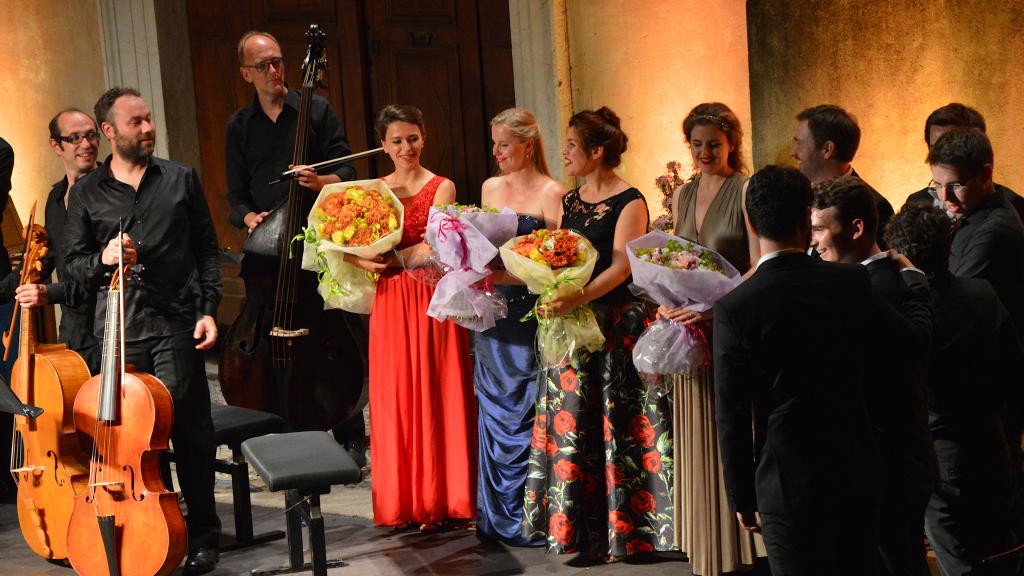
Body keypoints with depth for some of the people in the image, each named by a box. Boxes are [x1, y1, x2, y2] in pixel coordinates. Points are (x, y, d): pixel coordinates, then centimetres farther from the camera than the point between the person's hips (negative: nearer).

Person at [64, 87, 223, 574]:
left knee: (190, 428, 0)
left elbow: (207, 249, 9)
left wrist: (209, 309, 0)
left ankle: (203, 534, 12)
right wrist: (103, 258, -10)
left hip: (176, 323, -1)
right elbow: (73, 263, 12)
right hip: (120, 328, 1)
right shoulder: (86, 194, 9)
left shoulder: (181, 179, 9)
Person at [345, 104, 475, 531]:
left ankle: (437, 501, 8)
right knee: (394, 399, 3)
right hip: (390, 304, 3)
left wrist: (390, 259, -18)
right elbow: (350, 247, 2)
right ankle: (403, 502, 12)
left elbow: (430, 248, -12)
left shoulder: (441, 187, 0)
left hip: (432, 301, -3)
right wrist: (368, 262, -17)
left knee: (434, 396, 0)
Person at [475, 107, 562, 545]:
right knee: (493, 410, 9)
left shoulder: (551, 193, -6)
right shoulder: (490, 188, 13)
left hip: (530, 315, -6)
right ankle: (495, 515, 18)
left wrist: (507, 270, -21)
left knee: (525, 413, -3)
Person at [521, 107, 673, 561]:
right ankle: (580, 527, 12)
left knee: (618, 426, -3)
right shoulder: (570, 202, 13)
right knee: (573, 423, 5)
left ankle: (622, 526, 6)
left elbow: (620, 267, -18)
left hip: (618, 328, -7)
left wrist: (577, 299, -32)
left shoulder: (630, 203, -8)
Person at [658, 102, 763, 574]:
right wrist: (669, 306, 2)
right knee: (698, 437, 9)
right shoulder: (683, 195, 12)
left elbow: (758, 268, -14)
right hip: (692, 326, 6)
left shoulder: (746, 191, -8)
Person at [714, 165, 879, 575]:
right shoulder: (856, 282, -7)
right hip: (855, 472, 3)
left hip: (788, 484, -3)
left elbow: (732, 417, -9)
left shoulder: (734, 308, -14)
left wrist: (741, 498, 2)